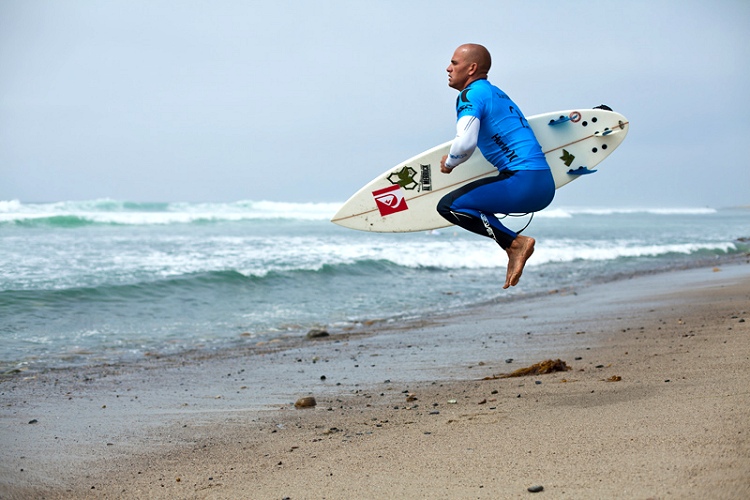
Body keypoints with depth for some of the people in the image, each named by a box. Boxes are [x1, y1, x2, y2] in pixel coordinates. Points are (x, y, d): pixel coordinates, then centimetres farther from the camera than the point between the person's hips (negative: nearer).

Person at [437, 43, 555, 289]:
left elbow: (466, 143, -22)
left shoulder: (470, 95, -6)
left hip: (524, 183, -9)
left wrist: (449, 162, -2)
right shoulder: (496, 93, 22)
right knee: (470, 197, 27)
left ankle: (515, 243, -11)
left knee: (449, 205, -6)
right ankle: (514, 248, 11)